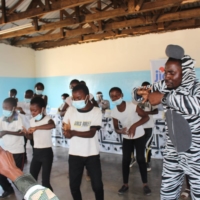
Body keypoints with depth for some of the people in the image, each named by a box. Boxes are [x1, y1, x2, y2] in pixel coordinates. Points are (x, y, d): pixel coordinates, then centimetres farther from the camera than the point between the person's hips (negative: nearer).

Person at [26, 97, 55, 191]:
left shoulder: (47, 118, -15)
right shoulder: (32, 120, 7)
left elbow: (53, 125, -40)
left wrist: (36, 128, -42)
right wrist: (27, 133, -6)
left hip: (46, 152, -7)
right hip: (36, 152, 7)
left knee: (45, 181, -4)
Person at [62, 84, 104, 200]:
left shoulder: (96, 111, -10)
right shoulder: (71, 110, -2)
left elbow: (91, 133, -19)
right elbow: (66, 131, 2)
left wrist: (73, 132, -33)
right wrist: (66, 131, -22)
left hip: (92, 154, -2)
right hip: (74, 154, 2)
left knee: (97, 185, 7)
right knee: (74, 185, 11)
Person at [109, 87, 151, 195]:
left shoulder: (132, 106, -26)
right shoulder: (114, 112, -14)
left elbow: (146, 117, -24)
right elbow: (116, 128, -5)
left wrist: (134, 125, -38)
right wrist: (120, 131, -29)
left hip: (139, 136, -3)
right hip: (126, 138, 3)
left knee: (140, 159, -1)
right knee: (125, 160, 2)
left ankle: (145, 184, 16)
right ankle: (125, 184, 19)